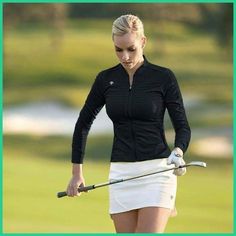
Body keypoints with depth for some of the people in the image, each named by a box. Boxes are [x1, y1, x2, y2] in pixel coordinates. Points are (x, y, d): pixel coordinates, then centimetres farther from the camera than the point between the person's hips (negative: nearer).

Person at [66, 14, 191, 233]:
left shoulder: (163, 77, -3)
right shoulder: (105, 79, 6)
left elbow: (182, 126, -2)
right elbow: (83, 124, 15)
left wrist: (178, 152, -23)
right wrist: (77, 172, 13)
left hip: (156, 171, -4)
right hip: (120, 172, 4)